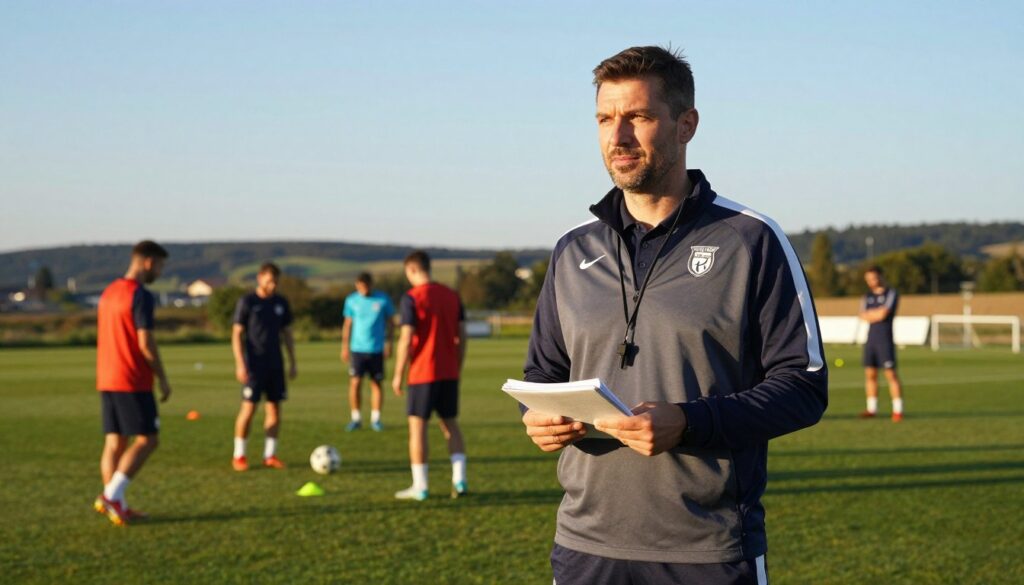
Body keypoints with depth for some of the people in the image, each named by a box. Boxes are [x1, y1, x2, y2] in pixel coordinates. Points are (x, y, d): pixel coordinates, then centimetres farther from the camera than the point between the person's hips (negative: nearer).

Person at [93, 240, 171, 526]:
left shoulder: (108, 292, 14)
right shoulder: (141, 296, -14)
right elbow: (146, 344, -17)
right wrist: (163, 379, -7)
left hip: (106, 381, 9)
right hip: (133, 381, -9)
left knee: (115, 441, 8)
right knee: (147, 439, -4)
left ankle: (116, 505, 7)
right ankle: (111, 495, -13)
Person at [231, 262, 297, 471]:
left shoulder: (281, 303, 9)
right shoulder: (247, 302, -5)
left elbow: (287, 333, 15)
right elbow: (237, 334, -5)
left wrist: (292, 363, 11)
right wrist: (240, 364, -13)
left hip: (275, 365, 5)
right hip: (254, 365, -5)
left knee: (274, 408, 3)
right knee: (249, 407, -8)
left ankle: (270, 455, 10)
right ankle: (239, 455, 1)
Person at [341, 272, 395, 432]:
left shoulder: (382, 299, -1)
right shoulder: (351, 300, 3)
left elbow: (389, 322, 7)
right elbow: (347, 324, 9)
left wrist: (388, 344, 2)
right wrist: (345, 347, 6)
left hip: (376, 349, 0)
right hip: (357, 348, 0)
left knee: (376, 384, 2)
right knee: (355, 382, -6)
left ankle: (375, 419, 11)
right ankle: (356, 418, 5)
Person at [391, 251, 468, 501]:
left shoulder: (411, 298, -10)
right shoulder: (452, 295, 8)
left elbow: (406, 339, -14)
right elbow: (462, 335, 9)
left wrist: (398, 374, -7)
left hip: (423, 374, -5)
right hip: (449, 374, 6)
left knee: (417, 425, 2)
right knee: (450, 424, 13)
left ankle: (419, 487, 3)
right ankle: (459, 480, 3)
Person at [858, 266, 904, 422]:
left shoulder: (891, 293, -3)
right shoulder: (867, 296, 15)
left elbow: (883, 314, -15)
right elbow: (864, 316, 1)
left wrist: (871, 314, 0)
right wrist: (878, 312, -9)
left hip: (885, 339, -6)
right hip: (871, 338, 6)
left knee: (891, 374, -8)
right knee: (870, 374, 5)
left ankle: (898, 410, -7)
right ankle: (872, 409, 10)